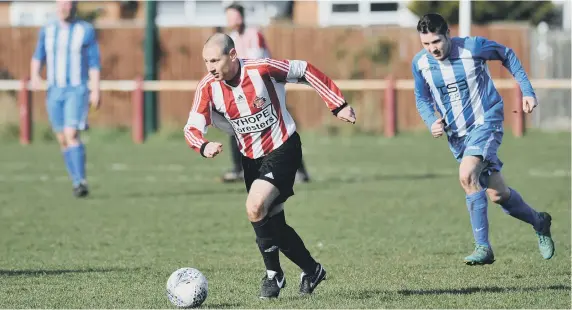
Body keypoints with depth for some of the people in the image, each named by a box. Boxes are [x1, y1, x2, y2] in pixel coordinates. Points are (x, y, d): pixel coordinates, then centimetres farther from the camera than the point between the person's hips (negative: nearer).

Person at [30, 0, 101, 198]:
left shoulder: (86, 31, -3)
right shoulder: (47, 31, 8)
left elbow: (94, 63, -2)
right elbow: (38, 57, 12)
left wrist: (95, 91, -10)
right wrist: (34, 75, -9)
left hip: (77, 91, -5)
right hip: (54, 91, 5)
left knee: (71, 135, -19)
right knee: (63, 140, 6)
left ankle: (81, 181, -18)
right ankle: (77, 183, 15)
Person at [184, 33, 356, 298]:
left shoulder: (261, 69, -22)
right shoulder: (208, 87, -12)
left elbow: (305, 71, -10)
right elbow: (192, 128, -15)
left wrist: (338, 105, -9)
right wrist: (204, 147, -39)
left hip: (283, 149, -6)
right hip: (251, 157, 6)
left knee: (255, 208, -23)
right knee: (273, 224, 11)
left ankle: (273, 274, -6)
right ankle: (311, 270, 33)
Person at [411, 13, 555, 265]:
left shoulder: (473, 47, -17)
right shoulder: (420, 63, -6)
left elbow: (507, 55, 2)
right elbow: (422, 98, 10)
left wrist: (527, 90, 0)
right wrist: (431, 122, -10)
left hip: (485, 123, -5)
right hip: (456, 135, 5)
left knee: (467, 176, -28)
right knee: (497, 194, 7)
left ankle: (483, 247, -22)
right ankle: (539, 223, 35)